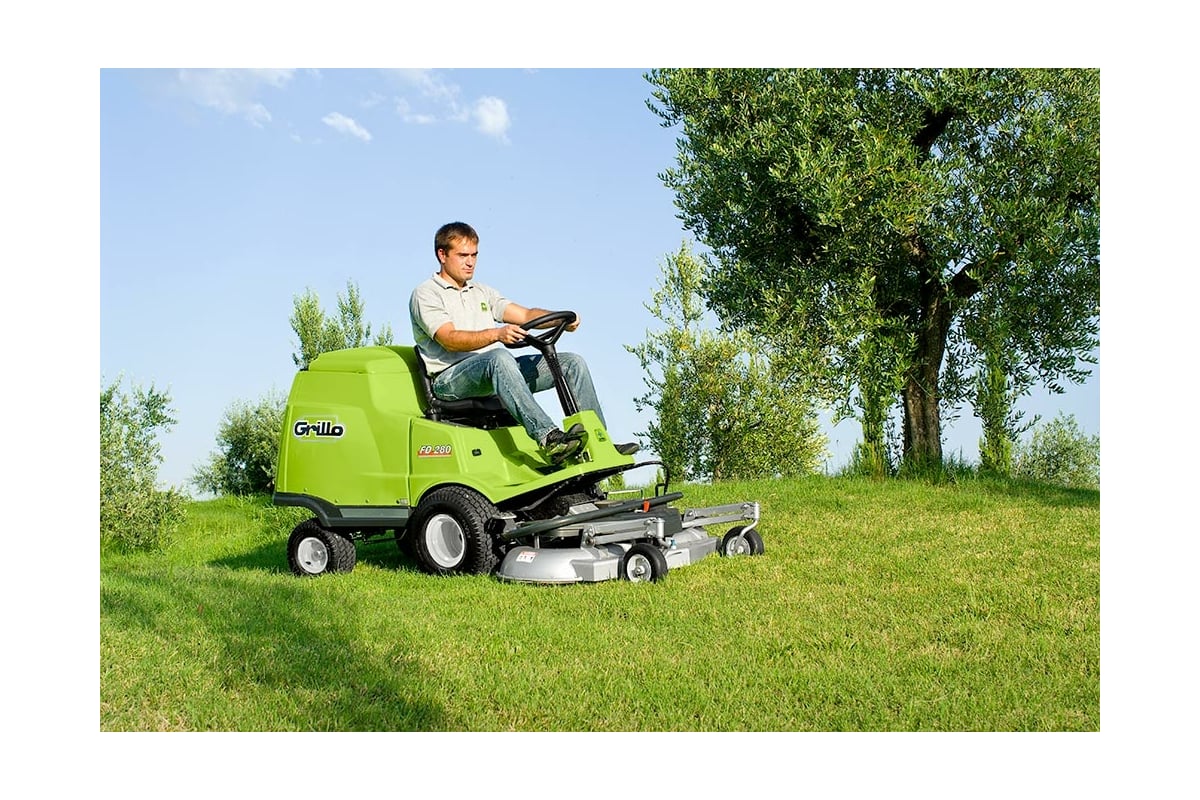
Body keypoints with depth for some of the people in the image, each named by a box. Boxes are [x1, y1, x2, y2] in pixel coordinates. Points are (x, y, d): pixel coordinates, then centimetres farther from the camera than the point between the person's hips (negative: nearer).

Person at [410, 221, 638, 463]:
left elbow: (525, 314, 15)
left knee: (572, 363, -6)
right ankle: (550, 439, -52)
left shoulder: (482, 292, 26)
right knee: (499, 358, -40)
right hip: (450, 378, -7)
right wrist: (496, 334, -31)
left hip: (496, 372, 7)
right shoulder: (426, 294, 3)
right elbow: (450, 339, -14)